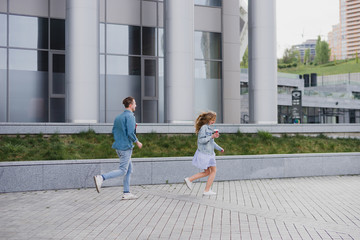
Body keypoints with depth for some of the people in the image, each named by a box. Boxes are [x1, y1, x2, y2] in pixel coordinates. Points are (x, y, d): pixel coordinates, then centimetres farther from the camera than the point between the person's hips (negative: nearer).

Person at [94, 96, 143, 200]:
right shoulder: (130, 116, -13)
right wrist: (137, 142, -5)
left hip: (118, 147, 9)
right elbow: (130, 133, -20)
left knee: (129, 169, 15)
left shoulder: (118, 117, 13)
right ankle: (101, 178, -19)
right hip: (126, 147, -9)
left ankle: (127, 193, 14)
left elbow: (114, 131, 15)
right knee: (122, 171, -5)